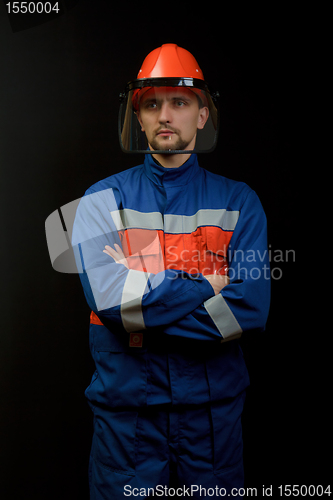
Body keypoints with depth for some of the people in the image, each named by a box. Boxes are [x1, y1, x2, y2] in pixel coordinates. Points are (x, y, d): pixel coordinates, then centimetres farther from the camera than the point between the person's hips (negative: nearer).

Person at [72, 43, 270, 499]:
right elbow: (109, 297, -18)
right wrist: (210, 283, -14)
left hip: (214, 404, 1)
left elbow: (251, 307, -13)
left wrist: (142, 305, -16)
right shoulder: (102, 200, -2)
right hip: (125, 406, -1)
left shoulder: (237, 201, -1)